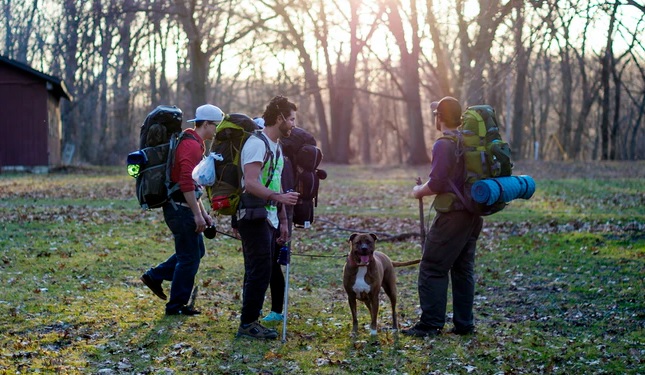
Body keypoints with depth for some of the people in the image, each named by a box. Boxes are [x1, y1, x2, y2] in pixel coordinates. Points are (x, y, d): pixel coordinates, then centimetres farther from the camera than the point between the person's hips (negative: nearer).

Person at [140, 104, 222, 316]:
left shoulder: (193, 144, 17)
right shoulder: (191, 146, -17)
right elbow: (186, 183, -25)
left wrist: (202, 213, 22)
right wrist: (197, 214, -22)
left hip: (181, 208, 10)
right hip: (180, 208, -10)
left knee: (196, 251, 18)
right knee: (189, 256, -1)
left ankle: (155, 276, 21)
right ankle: (176, 306, 8)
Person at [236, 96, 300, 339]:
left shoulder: (276, 147, 19)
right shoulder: (257, 144, -13)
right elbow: (251, 184, -22)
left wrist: (283, 220, 21)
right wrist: (279, 197, -32)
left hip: (268, 219, 10)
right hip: (254, 218, -10)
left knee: (258, 273, 11)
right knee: (260, 271, -10)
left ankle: (250, 322, 17)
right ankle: (248, 324, -5)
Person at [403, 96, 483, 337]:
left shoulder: (444, 145, -15)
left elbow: (437, 184, -21)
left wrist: (419, 191, -2)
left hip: (453, 215, -9)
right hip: (474, 214, 9)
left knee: (432, 269, -3)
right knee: (463, 269, 13)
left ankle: (431, 324, -2)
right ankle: (464, 324, 16)